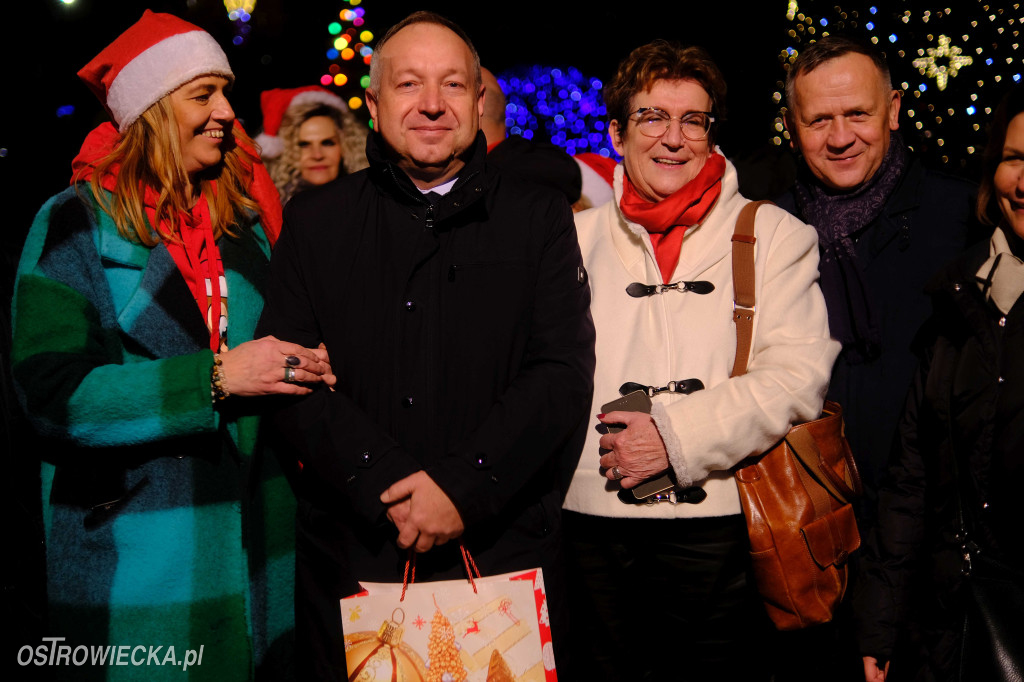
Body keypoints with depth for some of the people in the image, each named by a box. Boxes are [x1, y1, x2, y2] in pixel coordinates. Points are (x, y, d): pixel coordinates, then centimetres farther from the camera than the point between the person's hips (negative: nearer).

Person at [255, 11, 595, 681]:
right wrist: (391, 486, -15)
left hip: (503, 551, 0)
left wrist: (463, 486, -15)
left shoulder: (539, 216, 5)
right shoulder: (315, 220, 7)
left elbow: (564, 370, -4)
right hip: (352, 557, 1)